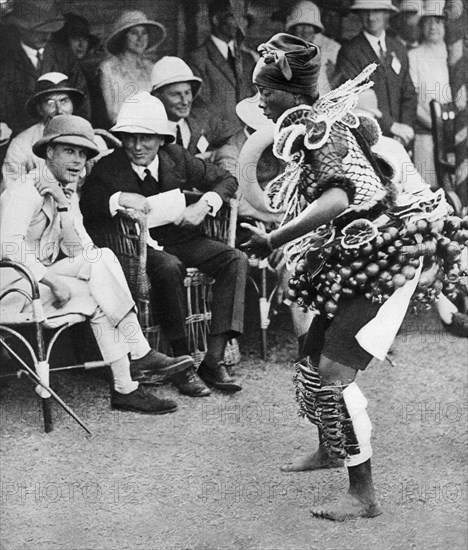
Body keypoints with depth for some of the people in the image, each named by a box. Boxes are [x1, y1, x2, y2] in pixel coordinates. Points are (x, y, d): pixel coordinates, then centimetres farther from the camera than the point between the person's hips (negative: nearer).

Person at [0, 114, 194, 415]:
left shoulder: (67, 193, 12)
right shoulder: (26, 193, -14)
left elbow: (81, 249, 1)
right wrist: (53, 280, -30)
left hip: (42, 275, 8)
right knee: (97, 297, -25)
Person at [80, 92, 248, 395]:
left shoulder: (176, 157, 3)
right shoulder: (108, 168, -5)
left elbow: (226, 179, 11)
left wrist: (205, 204, -8)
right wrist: (119, 199, -27)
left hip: (184, 238, 4)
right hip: (142, 246, -4)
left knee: (236, 260, -20)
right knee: (169, 268, -38)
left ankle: (214, 360, -23)